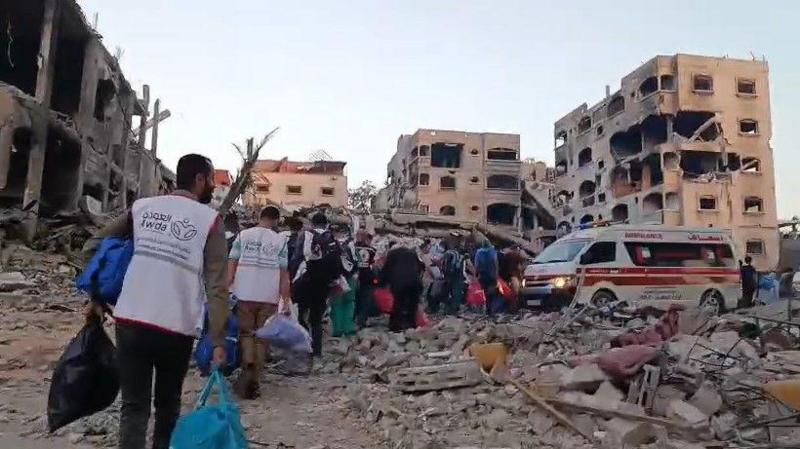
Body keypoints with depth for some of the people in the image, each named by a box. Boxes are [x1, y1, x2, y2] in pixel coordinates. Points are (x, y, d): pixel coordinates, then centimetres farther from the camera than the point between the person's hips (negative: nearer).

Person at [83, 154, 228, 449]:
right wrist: (218, 341, -7)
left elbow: (92, 247, 12)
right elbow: (216, 287, -9)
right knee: (167, 403, 20)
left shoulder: (142, 207, 10)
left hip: (130, 321, 2)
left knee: (134, 406, 6)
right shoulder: (209, 219, -2)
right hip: (177, 328, -2)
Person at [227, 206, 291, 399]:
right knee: (262, 337, 8)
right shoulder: (280, 240, 2)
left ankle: (248, 366, -12)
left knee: (246, 332, 14)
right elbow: (284, 272, -1)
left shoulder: (243, 235, 5)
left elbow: (232, 263, 0)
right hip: (269, 296, -1)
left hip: (245, 294, 1)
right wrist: (286, 299, 2)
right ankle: (253, 381, 9)